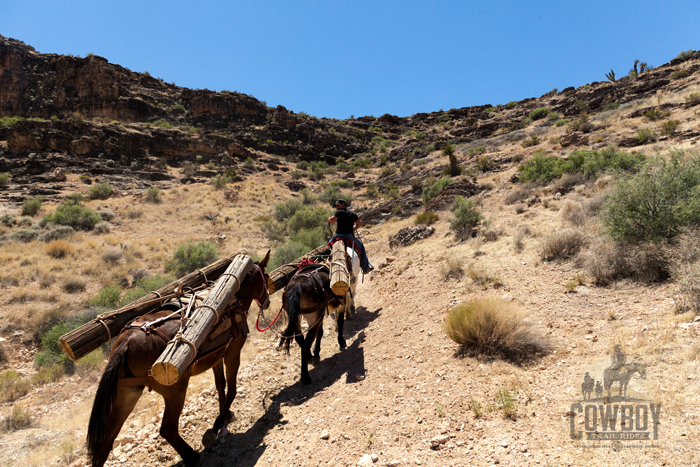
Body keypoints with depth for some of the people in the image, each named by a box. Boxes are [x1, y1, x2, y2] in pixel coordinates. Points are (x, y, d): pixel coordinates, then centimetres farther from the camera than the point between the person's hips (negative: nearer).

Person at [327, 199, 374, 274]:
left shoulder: (338, 212, -4)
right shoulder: (352, 214, 12)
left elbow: (332, 220, -19)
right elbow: (359, 223, 10)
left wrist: (329, 219, 3)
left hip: (339, 235, -2)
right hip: (350, 236, 2)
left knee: (330, 243, 30)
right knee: (361, 247, 23)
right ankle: (366, 267, 21)